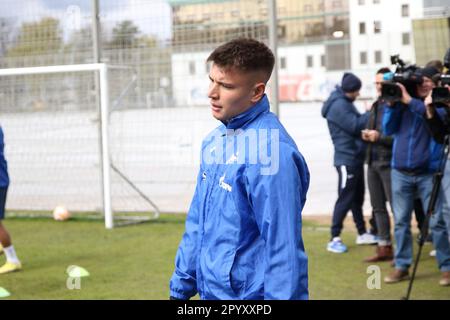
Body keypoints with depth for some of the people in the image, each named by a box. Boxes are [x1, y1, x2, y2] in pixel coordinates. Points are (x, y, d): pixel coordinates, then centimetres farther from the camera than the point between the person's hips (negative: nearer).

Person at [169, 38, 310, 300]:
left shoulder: (271, 152, -20)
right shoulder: (215, 141, 6)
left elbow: (284, 247, -21)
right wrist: (180, 288, 13)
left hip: (248, 291, -8)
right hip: (210, 291, 8)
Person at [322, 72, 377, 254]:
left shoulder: (345, 103, 15)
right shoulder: (339, 105, -16)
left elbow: (356, 122, 16)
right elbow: (355, 125, -19)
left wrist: (368, 117, 0)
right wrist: (370, 114, -8)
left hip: (355, 158, 10)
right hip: (347, 159, -10)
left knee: (357, 197, 16)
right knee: (345, 199, -9)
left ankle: (362, 234, 25)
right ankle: (334, 239, -7)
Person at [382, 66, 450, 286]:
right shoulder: (402, 102, 9)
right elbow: (388, 130, 8)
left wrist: (409, 101, -22)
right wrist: (391, 104, -4)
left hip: (427, 172, -3)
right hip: (400, 172, 3)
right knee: (401, 221, 7)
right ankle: (402, 266, 14)